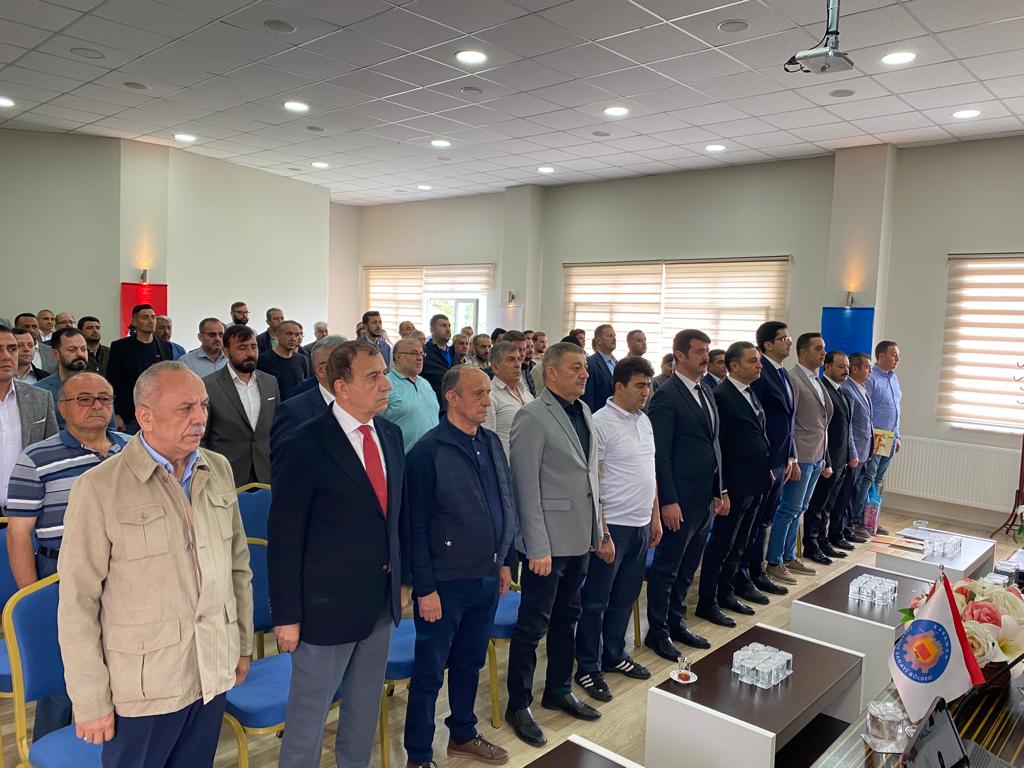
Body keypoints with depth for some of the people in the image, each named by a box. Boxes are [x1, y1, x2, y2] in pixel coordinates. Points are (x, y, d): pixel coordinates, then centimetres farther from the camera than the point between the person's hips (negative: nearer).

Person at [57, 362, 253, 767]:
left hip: (214, 673, 5)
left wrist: (243, 643, 12)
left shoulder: (219, 470, 1)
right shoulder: (99, 488, -15)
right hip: (144, 685, -4)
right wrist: (90, 701, -8)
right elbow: (78, 604, -12)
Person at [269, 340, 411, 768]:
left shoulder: (390, 434, 2)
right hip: (328, 604, -6)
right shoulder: (304, 446, -17)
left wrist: (403, 579, 11)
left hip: (382, 601, 6)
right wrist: (286, 615, -12)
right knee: (309, 712, 13)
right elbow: (285, 539, -14)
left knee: (365, 708, 22)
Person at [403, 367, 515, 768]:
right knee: (430, 672, 9)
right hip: (446, 583, -6)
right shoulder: (428, 450, -15)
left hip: (487, 578, 6)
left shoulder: (491, 442, 4)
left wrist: (505, 562, 13)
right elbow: (416, 525, -14)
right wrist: (425, 588, -14)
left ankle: (464, 734, 40)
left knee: (470, 664, 21)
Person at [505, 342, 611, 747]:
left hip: (579, 539, 8)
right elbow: (527, 487, -17)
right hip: (548, 542, -7)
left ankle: (559, 690, 37)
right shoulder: (532, 417, -15)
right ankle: (518, 705, 21)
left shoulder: (583, 411, 9)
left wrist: (600, 531, 14)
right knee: (533, 625, 5)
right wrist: (538, 548, -18)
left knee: (566, 618, 20)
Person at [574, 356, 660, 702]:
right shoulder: (601, 423, -15)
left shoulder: (644, 420, 11)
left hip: (641, 524, 8)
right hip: (612, 525, -8)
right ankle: (588, 668, 18)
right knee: (596, 601, 5)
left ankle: (614, 655, 34)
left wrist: (655, 517, 16)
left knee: (625, 597, 18)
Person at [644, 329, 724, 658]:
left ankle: (675, 623, 32)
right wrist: (668, 501, -18)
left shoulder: (706, 392, 12)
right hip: (680, 499, -8)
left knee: (687, 569, 18)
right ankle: (657, 631, 19)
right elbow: (660, 453, -16)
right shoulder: (667, 396, -13)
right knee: (666, 568, 5)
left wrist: (720, 490, 14)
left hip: (705, 497, 8)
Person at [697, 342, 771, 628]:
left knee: (738, 545, 18)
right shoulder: (721, 395, -16)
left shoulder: (750, 394, 12)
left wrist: (766, 471, 10)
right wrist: (721, 489, -19)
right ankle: (707, 603, 12)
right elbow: (716, 445, -18)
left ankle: (725, 593, 31)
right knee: (721, 545, 2)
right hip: (735, 485, -9)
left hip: (755, 483, 9)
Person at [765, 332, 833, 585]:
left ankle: (789, 557, 25)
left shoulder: (816, 381, 14)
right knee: (789, 510, -2)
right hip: (801, 457, -8)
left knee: (799, 510, 15)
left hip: (817, 457, 8)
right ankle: (774, 562, 7)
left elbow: (821, 422, 17)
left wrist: (825, 459, 16)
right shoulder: (793, 379, -13)